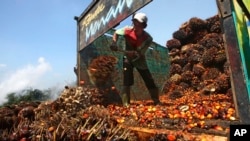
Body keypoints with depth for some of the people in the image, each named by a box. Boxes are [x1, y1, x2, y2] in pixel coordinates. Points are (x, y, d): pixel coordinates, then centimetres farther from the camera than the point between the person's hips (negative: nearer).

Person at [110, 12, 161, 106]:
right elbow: (116, 33, 0)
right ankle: (126, 104, 0)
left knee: (150, 82, 0)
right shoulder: (127, 30, -19)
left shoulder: (148, 38, -24)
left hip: (139, 60, 0)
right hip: (128, 59, 0)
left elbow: (138, 53, -29)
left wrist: (124, 51, -44)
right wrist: (114, 43, -19)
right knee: (127, 81, -12)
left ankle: (157, 102, 19)